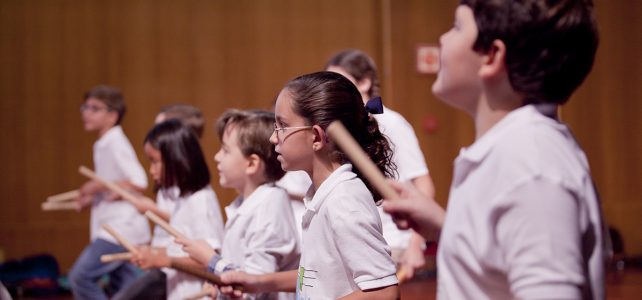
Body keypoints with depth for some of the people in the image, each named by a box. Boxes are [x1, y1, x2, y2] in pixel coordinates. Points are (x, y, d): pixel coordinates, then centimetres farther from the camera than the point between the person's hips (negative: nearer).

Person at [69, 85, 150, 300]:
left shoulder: (116, 144, -13)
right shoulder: (103, 145, 16)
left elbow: (139, 183, -22)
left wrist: (99, 187, -19)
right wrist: (91, 200, 8)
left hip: (121, 228, -10)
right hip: (114, 227, 10)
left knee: (81, 276, -13)